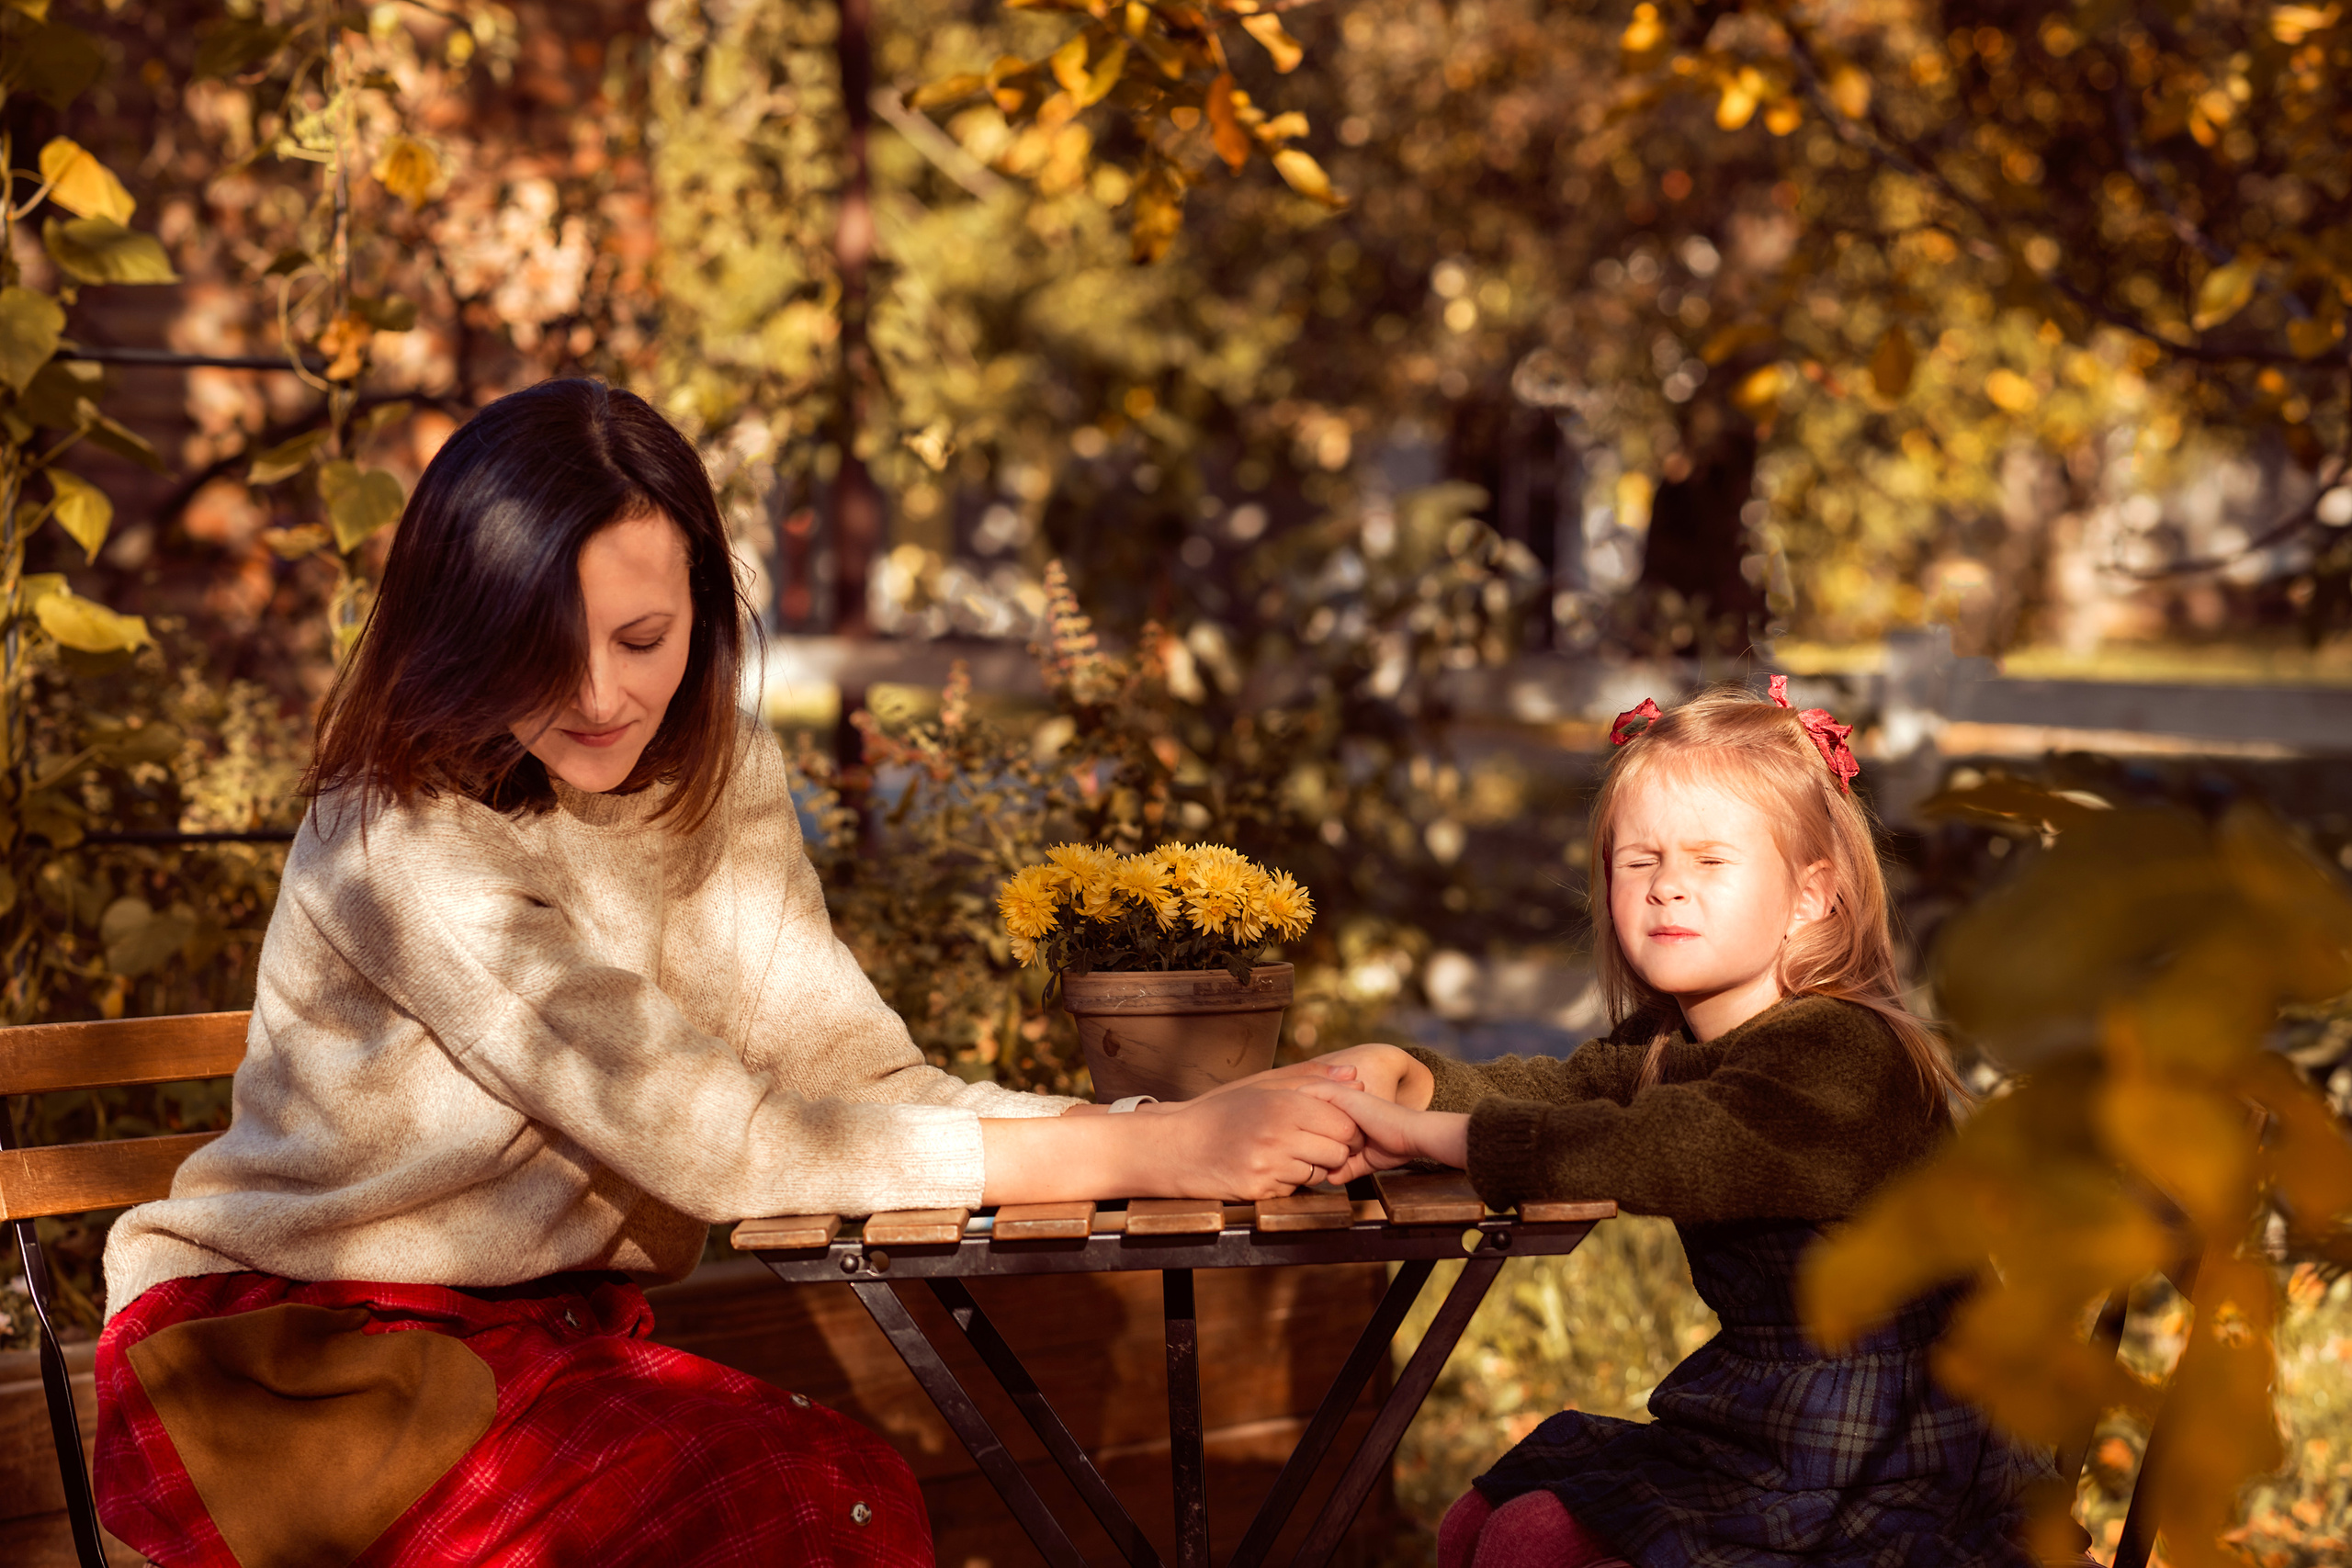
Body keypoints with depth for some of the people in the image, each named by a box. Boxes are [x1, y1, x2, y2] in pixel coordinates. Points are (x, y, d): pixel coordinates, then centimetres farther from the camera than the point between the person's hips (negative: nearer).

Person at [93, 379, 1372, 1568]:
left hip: (546, 1339, 6)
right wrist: (1142, 1154, -26)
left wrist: (1199, 1127, -20)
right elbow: (702, 1142, -25)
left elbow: (857, 1075, -5)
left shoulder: (719, 779, 4)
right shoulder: (402, 842, -19)